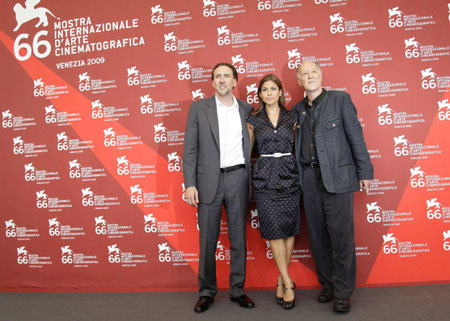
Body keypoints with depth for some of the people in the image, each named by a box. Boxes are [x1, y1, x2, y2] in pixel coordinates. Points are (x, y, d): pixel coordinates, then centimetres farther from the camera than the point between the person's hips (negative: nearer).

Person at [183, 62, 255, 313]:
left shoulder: (247, 110, 9)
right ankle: (207, 292, 22)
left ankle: (237, 289, 24)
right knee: (208, 240, 6)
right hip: (209, 180, -1)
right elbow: (190, 148, 0)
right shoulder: (199, 108, 4)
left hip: (238, 179, 2)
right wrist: (190, 184, -7)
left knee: (239, 238, 9)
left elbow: (250, 145, 13)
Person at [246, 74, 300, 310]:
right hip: (264, 178, -1)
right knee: (274, 230, -5)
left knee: (289, 229, 3)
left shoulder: (292, 117, 8)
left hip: (289, 176, 1)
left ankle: (281, 280, 19)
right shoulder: (253, 120, 7)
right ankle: (288, 283, 7)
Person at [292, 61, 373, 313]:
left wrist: (365, 171, -5)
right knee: (318, 235, 9)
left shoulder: (340, 100, 2)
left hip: (337, 176, -4)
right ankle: (328, 284, 24)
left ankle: (343, 291, 11)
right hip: (309, 178, 4)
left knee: (341, 234, -2)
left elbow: (356, 136, -1)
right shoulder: (298, 110, 13)